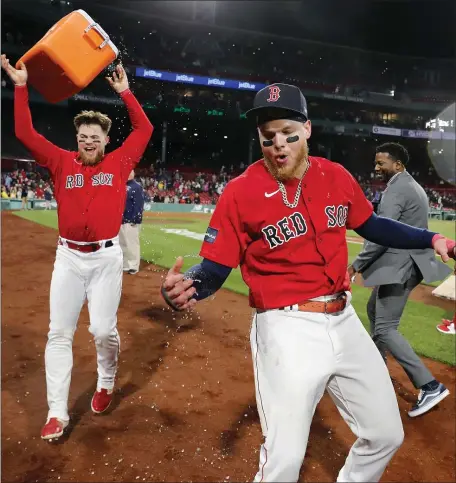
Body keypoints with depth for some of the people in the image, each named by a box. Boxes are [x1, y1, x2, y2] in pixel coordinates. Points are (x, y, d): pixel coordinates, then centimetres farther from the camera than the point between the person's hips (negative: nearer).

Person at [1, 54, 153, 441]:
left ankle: (106, 384, 30)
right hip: (68, 256, 2)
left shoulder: (119, 163, 5)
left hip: (107, 257, -2)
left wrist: (125, 93, 4)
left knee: (104, 329, -1)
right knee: (59, 332, 3)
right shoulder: (62, 163, 7)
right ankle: (57, 412, 12)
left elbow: (144, 129, 5)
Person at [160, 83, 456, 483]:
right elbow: (215, 269, -12)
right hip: (287, 329, -5)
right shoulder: (241, 192, -12)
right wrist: (187, 288, -33)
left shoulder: (336, 176, 2)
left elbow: (370, 225, 17)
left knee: (387, 436, 19)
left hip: (345, 321, 6)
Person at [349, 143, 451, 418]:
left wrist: (356, 264, -17)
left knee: (385, 328, -10)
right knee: (375, 310, 25)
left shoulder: (396, 189, -16)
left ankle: (430, 386, -9)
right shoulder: (413, 187, 16)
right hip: (408, 263, 11)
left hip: (400, 266, -11)